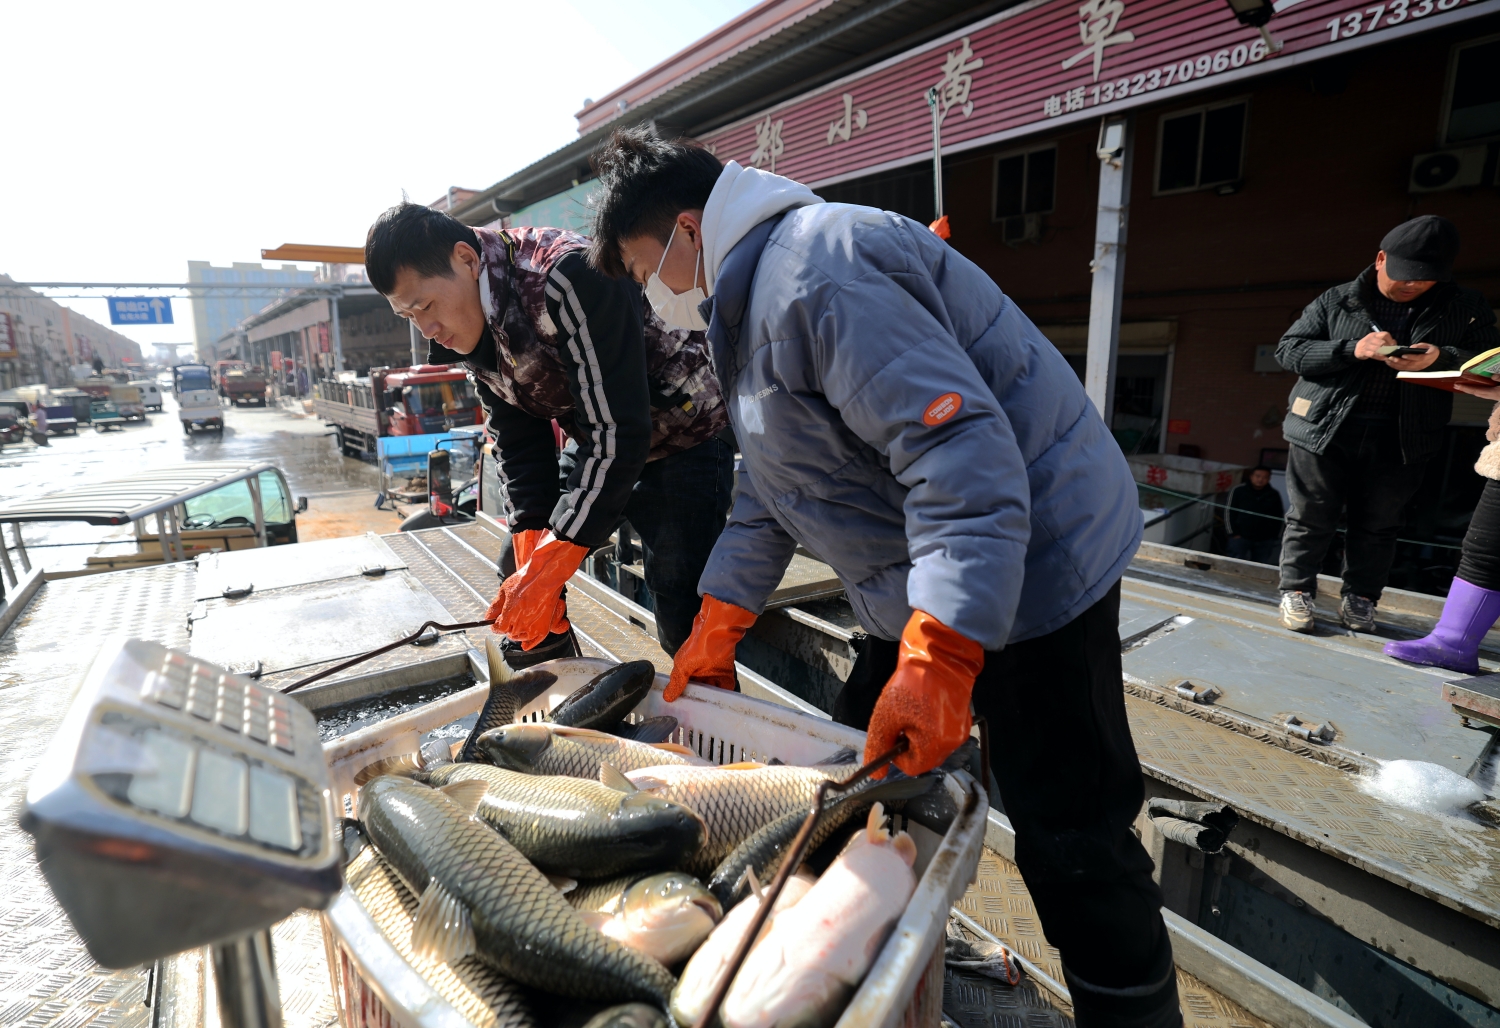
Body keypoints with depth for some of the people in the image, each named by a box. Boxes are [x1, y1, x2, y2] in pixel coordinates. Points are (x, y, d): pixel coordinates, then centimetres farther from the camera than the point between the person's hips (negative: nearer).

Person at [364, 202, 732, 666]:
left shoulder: (569, 280, -30)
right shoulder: (472, 332, -3)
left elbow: (618, 432, -32)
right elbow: (520, 449, -4)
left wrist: (547, 568, -30)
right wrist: (530, 563, -15)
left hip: (685, 433, -8)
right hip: (597, 445, 8)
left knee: (683, 618, -13)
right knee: (517, 582, 10)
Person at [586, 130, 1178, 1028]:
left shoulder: (820, 274, -21)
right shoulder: (752, 298, 14)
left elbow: (961, 450, -29)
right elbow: (771, 488, 16)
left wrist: (936, 661, -32)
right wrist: (716, 627, 12)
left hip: (1032, 569, -10)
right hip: (925, 587, 10)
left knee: (1072, 849, -1)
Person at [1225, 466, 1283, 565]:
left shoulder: (1274, 495, 7)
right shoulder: (1239, 490, -2)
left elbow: (1278, 517, 14)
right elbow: (1229, 512, -1)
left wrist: (1275, 537, 8)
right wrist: (1234, 533, -5)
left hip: (1265, 541, 3)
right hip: (1240, 537, -3)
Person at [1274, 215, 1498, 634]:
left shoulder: (1465, 308, 8)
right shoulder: (1336, 301, 3)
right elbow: (1288, 349, -1)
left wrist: (1441, 358, -17)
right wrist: (1352, 349, -15)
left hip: (1400, 440, 2)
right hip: (1324, 429, -2)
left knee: (1377, 525, 9)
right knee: (1311, 518, 4)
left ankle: (1359, 598, 23)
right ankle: (1297, 591, 17)